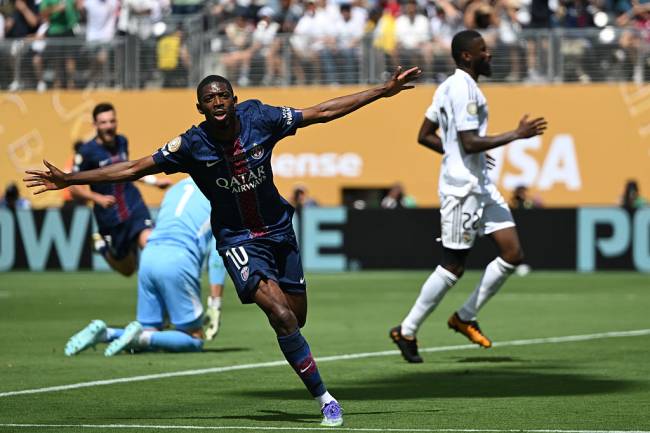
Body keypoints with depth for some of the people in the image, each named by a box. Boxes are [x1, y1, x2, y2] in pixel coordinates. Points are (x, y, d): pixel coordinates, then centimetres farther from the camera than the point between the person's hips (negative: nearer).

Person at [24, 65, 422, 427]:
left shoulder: (259, 119, -12)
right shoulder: (191, 145, -16)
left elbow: (322, 112, -2)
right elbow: (133, 169, -11)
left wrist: (385, 90, 0)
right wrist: (69, 180, -16)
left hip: (278, 230, 3)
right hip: (238, 239, -3)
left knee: (296, 319, 9)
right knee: (281, 316, -20)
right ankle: (325, 399, -11)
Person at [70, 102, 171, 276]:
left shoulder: (122, 142, 5)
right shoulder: (87, 151, -11)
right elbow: (74, 188, -8)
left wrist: (154, 181, 24)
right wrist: (98, 198, -22)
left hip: (134, 207, 2)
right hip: (109, 216, -2)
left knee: (148, 241, -29)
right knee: (127, 268, 9)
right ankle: (103, 245, 36)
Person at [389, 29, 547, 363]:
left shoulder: (449, 86, 14)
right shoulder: (464, 89, -17)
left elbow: (424, 136, 18)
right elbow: (470, 143, -24)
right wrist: (516, 135, -20)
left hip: (480, 185, 10)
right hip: (462, 188, -10)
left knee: (512, 254, 5)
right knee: (453, 267, -3)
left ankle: (465, 318, 15)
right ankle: (406, 332, 8)